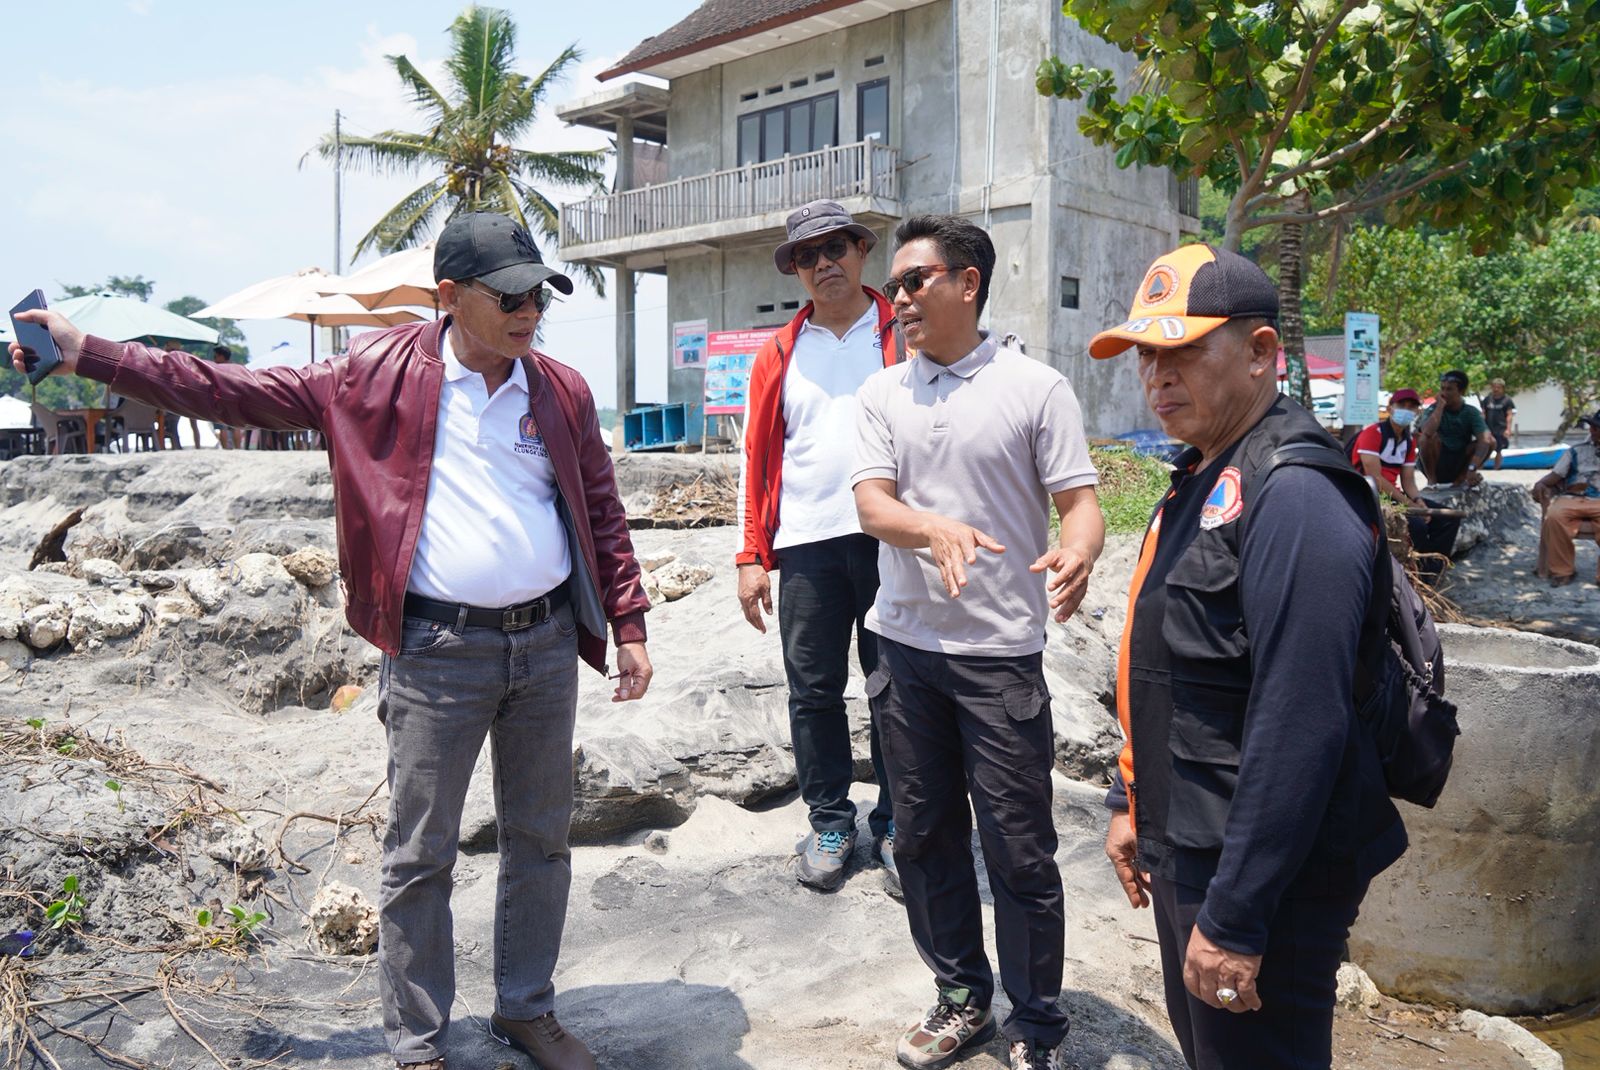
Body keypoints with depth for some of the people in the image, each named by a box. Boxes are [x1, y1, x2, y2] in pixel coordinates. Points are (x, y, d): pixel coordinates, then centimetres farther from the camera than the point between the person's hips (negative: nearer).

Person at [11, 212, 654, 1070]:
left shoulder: (562, 390, 5)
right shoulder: (383, 373, -3)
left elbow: (602, 514, 10)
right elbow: (238, 392, 0)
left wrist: (628, 623, 5)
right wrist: (89, 354, -3)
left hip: (547, 645, 4)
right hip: (437, 652, -3)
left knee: (540, 838, 15)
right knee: (418, 855, 7)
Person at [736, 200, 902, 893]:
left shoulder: (904, 337, 5)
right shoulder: (780, 354, 12)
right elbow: (757, 457, 10)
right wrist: (751, 556, 4)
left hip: (892, 540, -2)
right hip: (807, 547, 2)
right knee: (814, 691, 8)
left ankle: (895, 825, 22)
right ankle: (830, 823, 24)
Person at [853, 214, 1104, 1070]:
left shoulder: (1036, 387, -3)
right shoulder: (883, 393, 7)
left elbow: (1079, 498, -5)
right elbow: (870, 504, -4)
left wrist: (1076, 553, -29)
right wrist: (937, 528, -26)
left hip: (1000, 653, -4)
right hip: (906, 646, 4)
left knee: (1019, 851, 3)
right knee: (925, 837, 15)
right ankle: (961, 999, 35)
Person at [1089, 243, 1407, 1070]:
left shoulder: (1295, 496, -23)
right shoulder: (1199, 481, 9)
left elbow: (1300, 729, -27)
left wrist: (1234, 918, -24)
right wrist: (1130, 801, 17)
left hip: (1264, 875, -9)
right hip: (1182, 849, 9)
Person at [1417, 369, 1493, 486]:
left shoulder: (1471, 413, -4)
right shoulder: (1434, 410, -9)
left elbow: (1484, 440, -20)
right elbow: (1427, 432, -33)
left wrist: (1472, 469, -33)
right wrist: (1440, 406, -22)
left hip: (1459, 466, 2)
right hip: (1435, 465, -2)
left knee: (1490, 441, -17)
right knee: (1431, 436, -29)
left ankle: (1460, 479, -3)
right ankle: (1431, 480, -12)